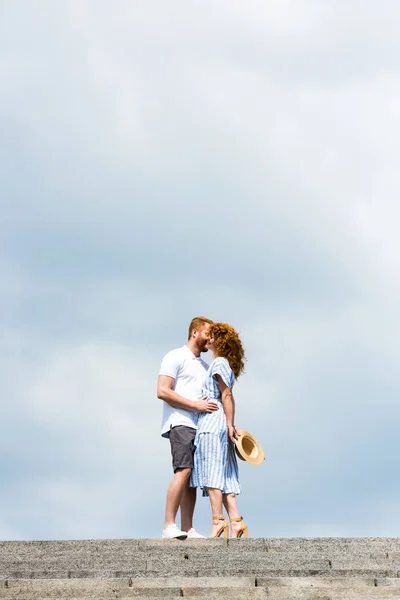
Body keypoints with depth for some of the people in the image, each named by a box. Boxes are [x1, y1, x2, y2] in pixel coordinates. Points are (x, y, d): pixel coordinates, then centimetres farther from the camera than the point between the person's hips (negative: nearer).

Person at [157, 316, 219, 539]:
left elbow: (211, 400, 28)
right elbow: (163, 391, -11)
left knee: (193, 477, 2)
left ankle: (187, 529, 0)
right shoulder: (176, 358, 0)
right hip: (180, 423, -8)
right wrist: (196, 405, -15)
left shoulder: (205, 366, 25)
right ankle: (169, 525, -22)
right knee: (184, 471, -20)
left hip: (199, 426, 8)